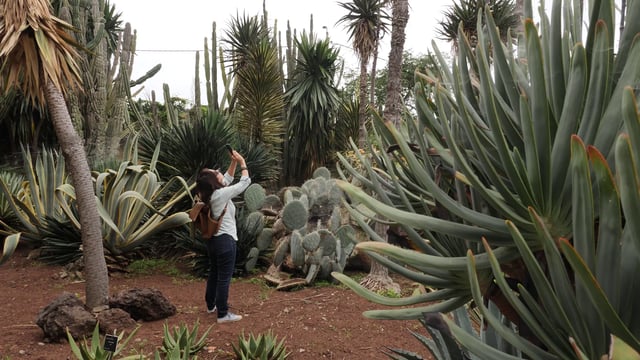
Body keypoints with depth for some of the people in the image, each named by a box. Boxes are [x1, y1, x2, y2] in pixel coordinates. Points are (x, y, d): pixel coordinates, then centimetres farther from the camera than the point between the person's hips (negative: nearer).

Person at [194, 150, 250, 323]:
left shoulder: (209, 194, 3)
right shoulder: (221, 194, -20)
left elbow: (227, 179, 18)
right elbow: (245, 182, -13)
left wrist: (234, 162, 10)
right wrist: (242, 162, 0)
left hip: (213, 239, 9)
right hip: (225, 240, -9)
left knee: (214, 273, 22)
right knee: (224, 277, 0)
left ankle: (211, 305, 36)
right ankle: (223, 314, 8)